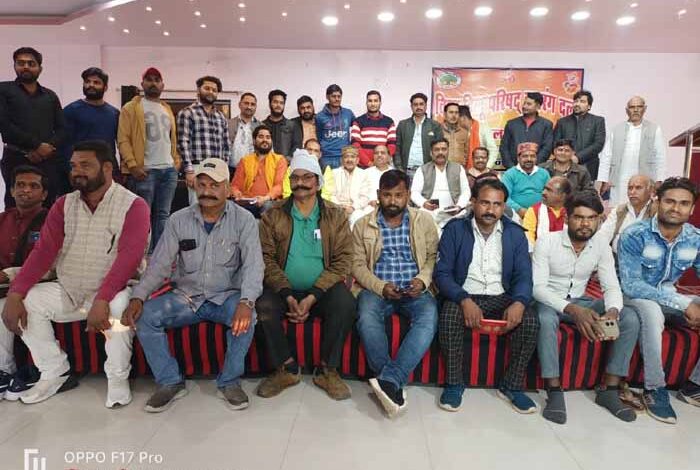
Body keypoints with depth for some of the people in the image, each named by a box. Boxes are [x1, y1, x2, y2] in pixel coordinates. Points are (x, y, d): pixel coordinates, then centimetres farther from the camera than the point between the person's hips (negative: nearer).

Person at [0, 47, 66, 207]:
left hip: (48, 161, 2)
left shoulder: (50, 96, 18)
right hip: (16, 159, -2)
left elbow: (62, 129, 11)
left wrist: (48, 148, -8)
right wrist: (37, 146, -11)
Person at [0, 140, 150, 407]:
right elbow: (43, 251, -2)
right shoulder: (64, 205, 7)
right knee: (27, 301, -14)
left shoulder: (133, 205, -11)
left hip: (113, 290, -6)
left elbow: (129, 257, -22)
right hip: (67, 292, 6)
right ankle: (55, 374, 1)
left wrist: (102, 301, -32)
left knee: (120, 306, -34)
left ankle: (118, 378, -12)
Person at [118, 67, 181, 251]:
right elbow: (123, 139, -5)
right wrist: (132, 165, -15)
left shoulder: (168, 109, 21)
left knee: (162, 215, 8)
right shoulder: (131, 107, 2)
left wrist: (176, 160, 11)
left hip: (169, 170, 6)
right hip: (144, 170, -5)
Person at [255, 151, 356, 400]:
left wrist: (312, 297, -17)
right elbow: (267, 258, -4)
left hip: (322, 291, 0)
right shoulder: (273, 216, 5)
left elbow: (343, 260, -5)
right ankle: (287, 369, -5)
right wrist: (288, 296, -17)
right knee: (263, 307, -28)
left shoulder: (336, 216, 3)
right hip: (284, 290, 1)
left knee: (344, 303, -30)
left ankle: (328, 371, -8)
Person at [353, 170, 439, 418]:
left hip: (415, 290, 1)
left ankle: (389, 380, -30)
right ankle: (394, 385, -22)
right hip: (377, 289, 0)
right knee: (367, 318, -32)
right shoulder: (363, 225, 7)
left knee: (429, 318, -31)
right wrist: (381, 287, -13)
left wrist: (423, 280, -13)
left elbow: (433, 256, 7)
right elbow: (358, 265, 3)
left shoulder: (424, 221, 9)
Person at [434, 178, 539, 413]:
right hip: (463, 296, -2)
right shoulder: (454, 229, -4)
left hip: (501, 297, 3)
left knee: (530, 321, -24)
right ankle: (454, 384, -9)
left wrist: (518, 302, -23)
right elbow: (442, 273, -9)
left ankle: (512, 386, -2)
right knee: (449, 318, -32)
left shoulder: (515, 233, 4)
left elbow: (524, 276, 0)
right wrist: (464, 301, -27)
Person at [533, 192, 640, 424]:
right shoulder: (546, 242, -16)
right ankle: (554, 392, -25)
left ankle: (609, 390, -7)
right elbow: (537, 287, -22)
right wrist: (572, 310, -37)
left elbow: (612, 286, -4)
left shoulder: (601, 246, -2)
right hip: (548, 301, -5)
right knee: (546, 319, -39)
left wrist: (613, 311, -28)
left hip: (579, 301, 5)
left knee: (630, 318, -15)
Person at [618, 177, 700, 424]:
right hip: (635, 297, -6)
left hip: (670, 297, 6)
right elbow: (631, 286, -25)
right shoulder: (635, 235, -20)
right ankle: (655, 389, -22)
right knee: (652, 311, -38)